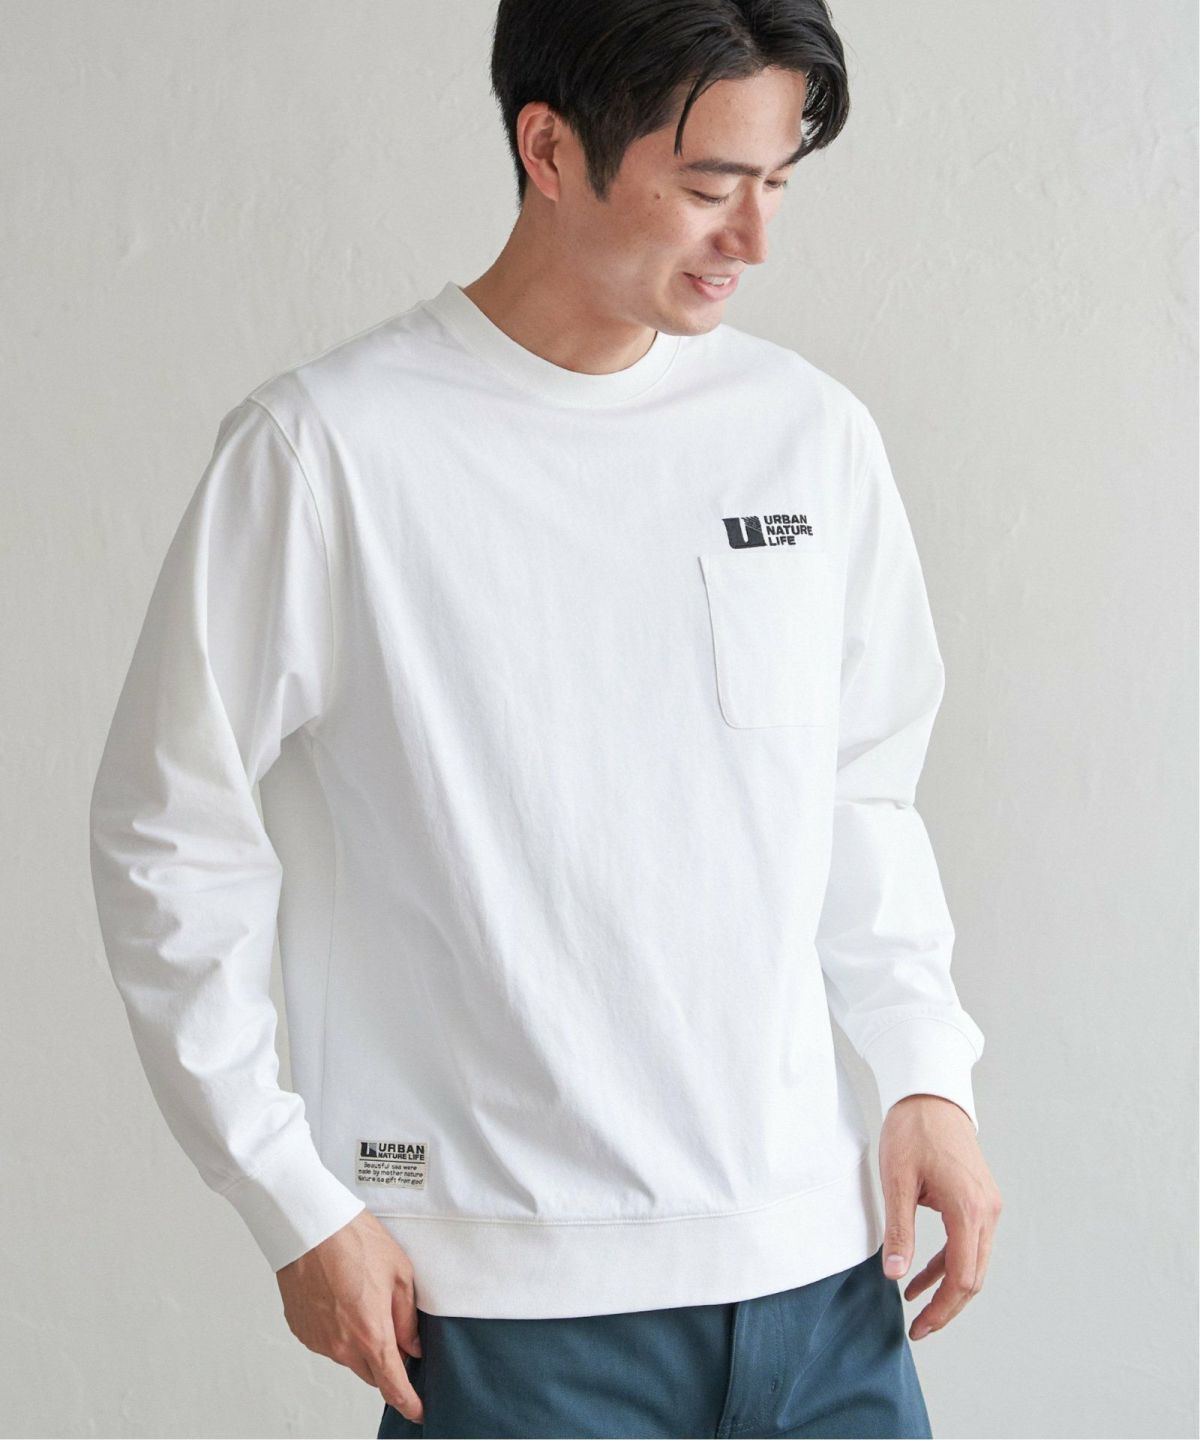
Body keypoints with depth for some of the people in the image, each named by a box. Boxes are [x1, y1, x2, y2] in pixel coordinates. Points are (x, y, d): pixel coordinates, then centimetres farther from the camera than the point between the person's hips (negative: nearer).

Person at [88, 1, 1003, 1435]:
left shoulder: (811, 431, 4)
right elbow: (168, 840, -4)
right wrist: (297, 1205, -5)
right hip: (509, 1301, -4)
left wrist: (926, 1072, 4)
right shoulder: (325, 447, -9)